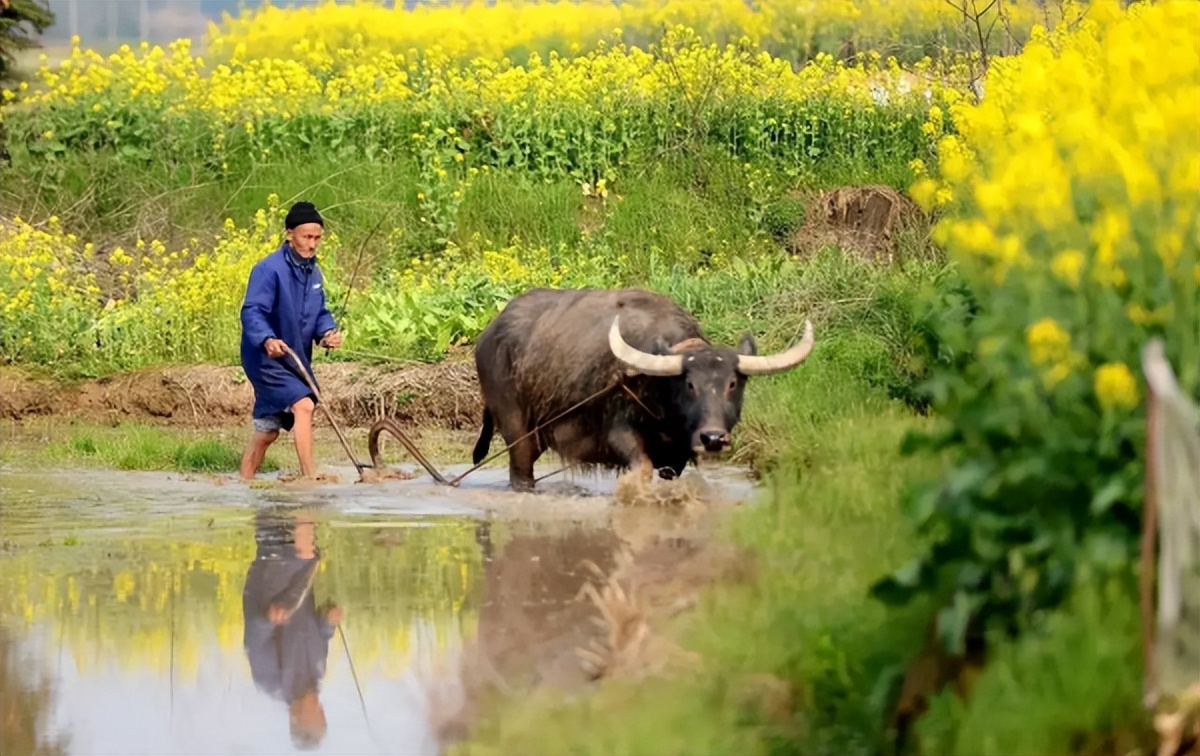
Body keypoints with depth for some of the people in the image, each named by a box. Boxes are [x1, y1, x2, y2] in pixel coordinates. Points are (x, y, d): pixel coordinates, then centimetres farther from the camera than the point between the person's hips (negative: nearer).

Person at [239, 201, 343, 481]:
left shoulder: (313, 272, 9)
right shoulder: (269, 269, -17)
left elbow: (320, 312, 17)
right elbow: (252, 312, -24)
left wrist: (328, 332, -7)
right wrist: (267, 339, -43)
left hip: (295, 361, 8)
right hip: (266, 360, -8)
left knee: (266, 431, 14)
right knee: (303, 405, -24)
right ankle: (309, 477, -25)